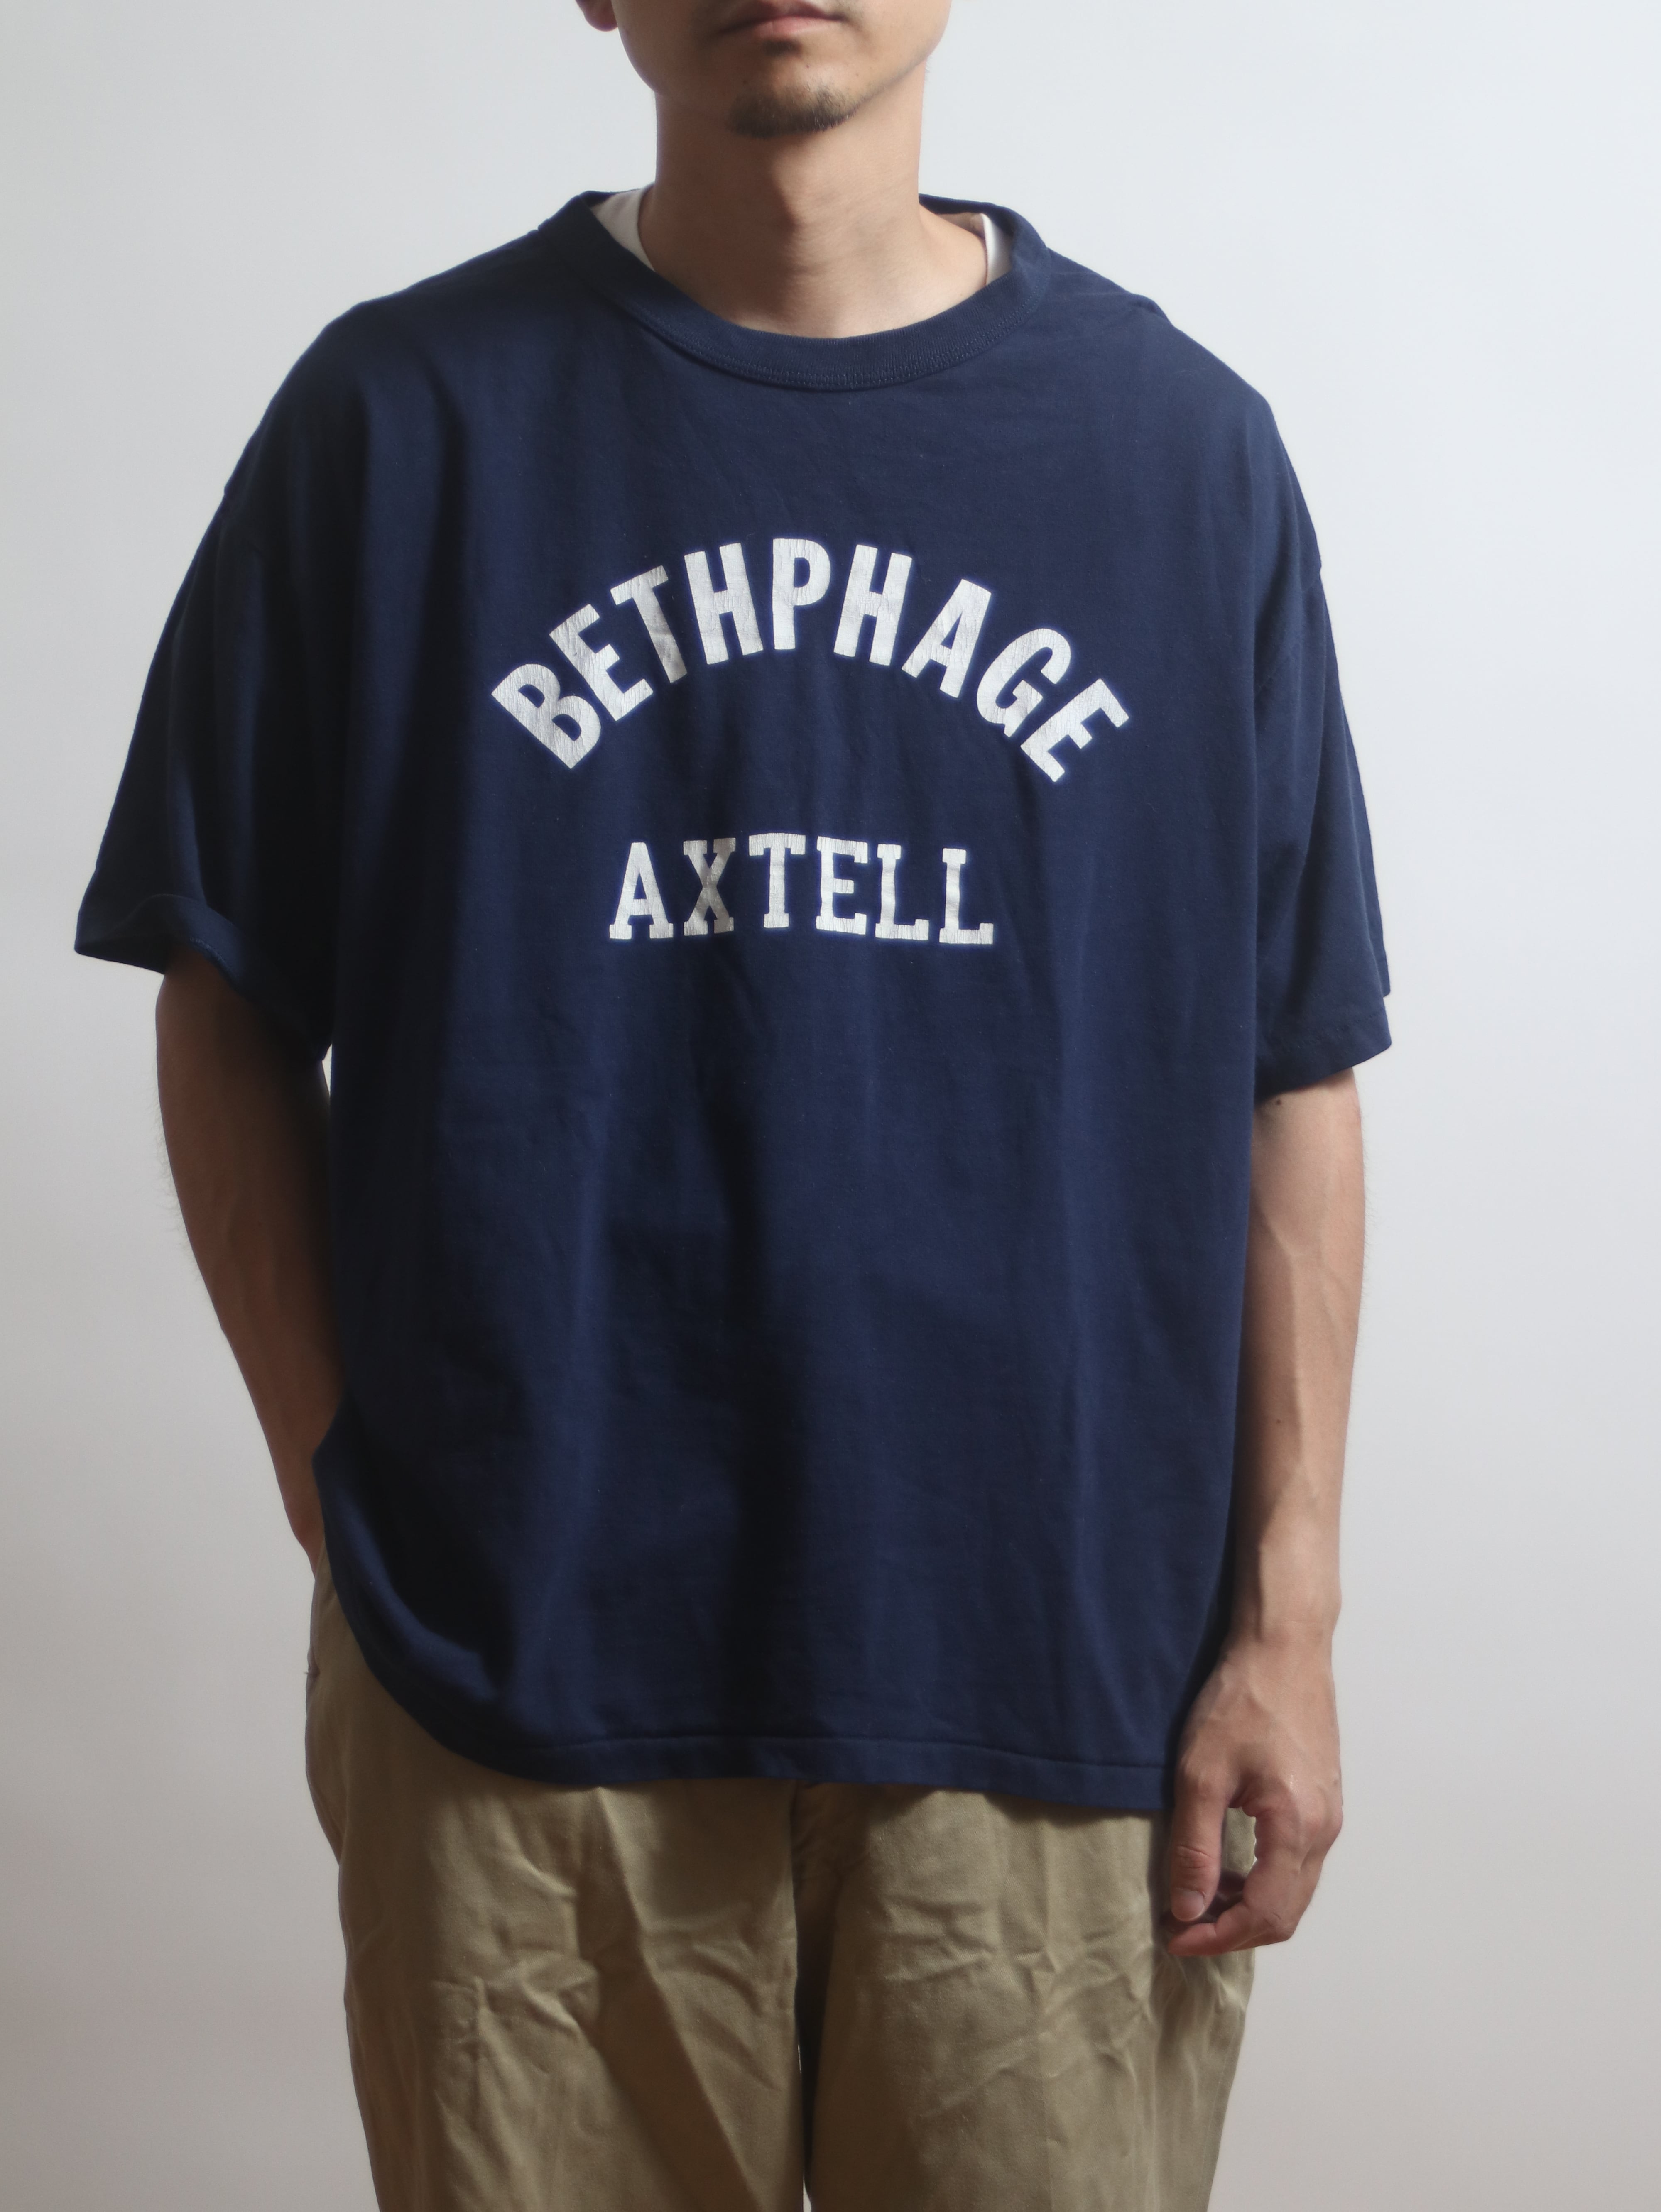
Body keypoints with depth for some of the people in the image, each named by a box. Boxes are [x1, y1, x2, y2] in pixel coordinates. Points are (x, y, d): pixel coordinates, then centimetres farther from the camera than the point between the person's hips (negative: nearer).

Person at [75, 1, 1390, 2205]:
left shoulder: (1182, 442, 2)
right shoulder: (401, 421, 0)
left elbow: (1288, 1073, 3)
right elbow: (231, 1013, 4)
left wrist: (1289, 1610, 1)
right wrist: (343, 1485, -3)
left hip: (1058, 1679, 1)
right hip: (522, 1682, 0)